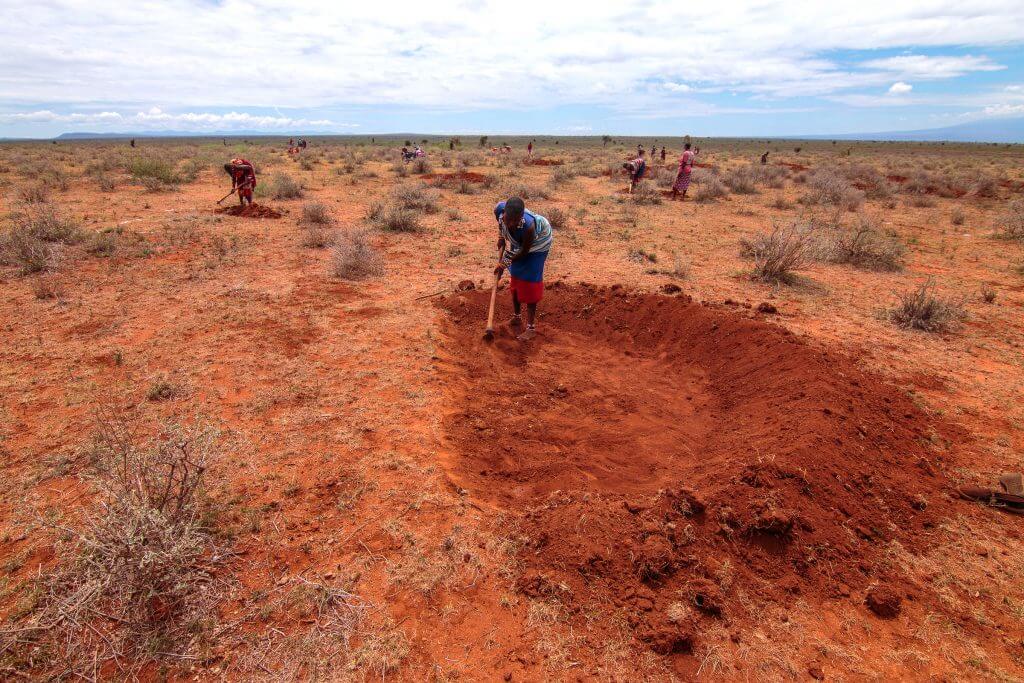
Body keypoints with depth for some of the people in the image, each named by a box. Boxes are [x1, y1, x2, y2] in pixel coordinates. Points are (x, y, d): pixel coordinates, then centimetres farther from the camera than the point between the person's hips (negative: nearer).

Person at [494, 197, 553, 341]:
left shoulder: (528, 225, -44)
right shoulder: (499, 210, -32)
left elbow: (524, 251, -26)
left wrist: (504, 263, -20)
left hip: (537, 244, -6)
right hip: (518, 244, 6)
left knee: (529, 281, -6)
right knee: (515, 278, 12)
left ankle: (531, 327, 2)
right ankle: (516, 318, 30)